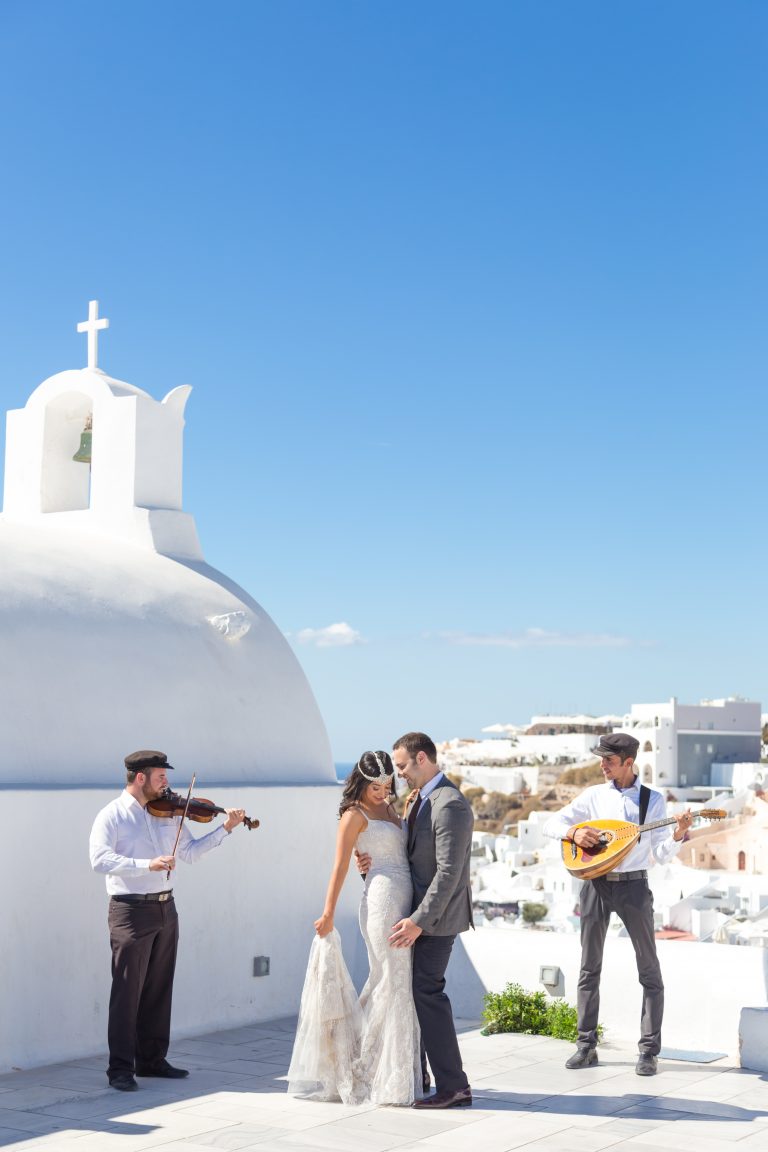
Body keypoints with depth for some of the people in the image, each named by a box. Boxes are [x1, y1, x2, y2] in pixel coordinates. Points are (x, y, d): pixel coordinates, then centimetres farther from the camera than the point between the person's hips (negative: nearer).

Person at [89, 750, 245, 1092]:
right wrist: (147, 864, -29)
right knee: (127, 990, -3)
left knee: (159, 989, 12)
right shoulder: (112, 816, -8)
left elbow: (190, 852, 14)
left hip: (165, 909, 6)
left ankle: (152, 1059, 23)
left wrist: (225, 829, 5)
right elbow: (99, 859, -21)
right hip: (131, 911, -6)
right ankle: (120, 1068, 5)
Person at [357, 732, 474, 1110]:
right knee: (407, 988, 15)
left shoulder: (450, 805, -20)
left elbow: (449, 872, -24)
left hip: (438, 914, -10)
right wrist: (378, 861, -3)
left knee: (426, 991, -9)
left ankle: (453, 1086, -3)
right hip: (418, 910, 10)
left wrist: (419, 921, -25)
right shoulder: (422, 799, 13)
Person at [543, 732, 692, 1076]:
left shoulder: (653, 800, 1)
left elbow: (661, 854, -3)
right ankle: (586, 1045, 15)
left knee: (649, 969, -1)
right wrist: (574, 832, -15)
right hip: (596, 884, 2)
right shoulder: (594, 795, 4)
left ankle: (649, 1051, 6)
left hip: (633, 885, -2)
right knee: (589, 967, 7)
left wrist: (678, 833, -22)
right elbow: (551, 824, 5)